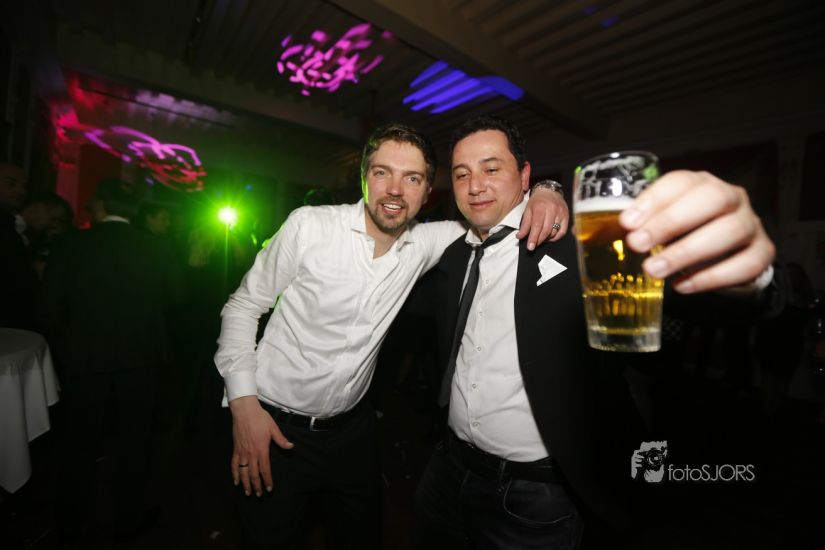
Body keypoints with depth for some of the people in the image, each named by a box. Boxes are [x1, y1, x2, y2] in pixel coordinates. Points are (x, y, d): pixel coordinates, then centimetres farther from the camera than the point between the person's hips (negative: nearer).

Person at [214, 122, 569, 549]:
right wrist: (243, 402, -14)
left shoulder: (423, 244, -8)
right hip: (275, 427, -2)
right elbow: (244, 306, -8)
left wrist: (544, 194, -17)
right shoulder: (309, 225, -17)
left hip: (352, 428, 4)